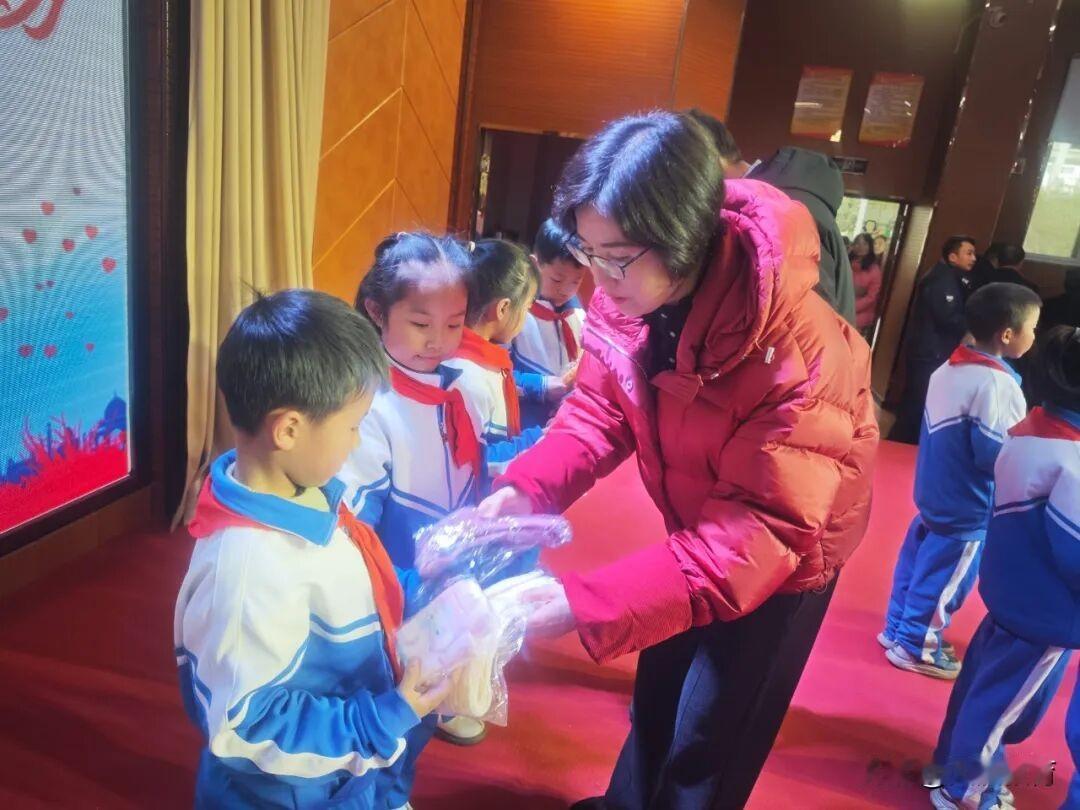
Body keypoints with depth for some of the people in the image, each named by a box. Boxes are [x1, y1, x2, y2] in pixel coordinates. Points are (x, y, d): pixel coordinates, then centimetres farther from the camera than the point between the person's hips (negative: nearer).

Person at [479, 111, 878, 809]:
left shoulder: (798, 350, -39)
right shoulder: (628, 298, -20)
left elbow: (763, 530, -40)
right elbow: (598, 411, -10)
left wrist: (577, 607, -47)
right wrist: (517, 496, -28)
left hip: (788, 548, -6)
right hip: (700, 526, 6)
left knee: (710, 735, 11)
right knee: (657, 690, 26)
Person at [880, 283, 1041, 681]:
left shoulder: (950, 367, 3)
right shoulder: (997, 384, -25)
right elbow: (995, 454, -25)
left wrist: (1020, 435, 12)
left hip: (935, 494, 8)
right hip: (969, 507, -8)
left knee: (918, 562, 19)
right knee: (944, 578, 8)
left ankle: (898, 628, 35)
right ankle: (914, 645, 23)